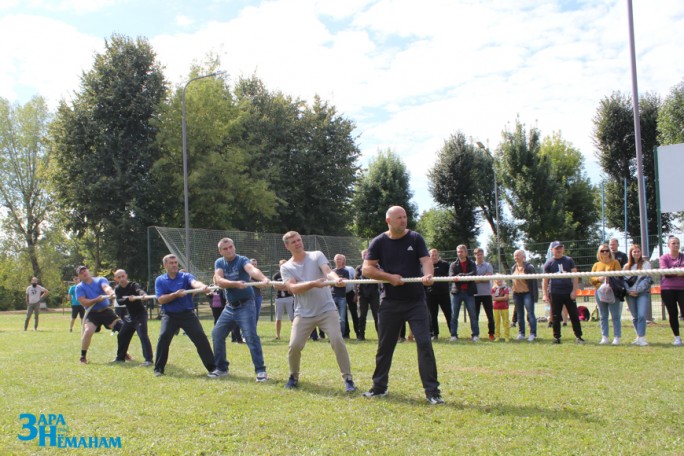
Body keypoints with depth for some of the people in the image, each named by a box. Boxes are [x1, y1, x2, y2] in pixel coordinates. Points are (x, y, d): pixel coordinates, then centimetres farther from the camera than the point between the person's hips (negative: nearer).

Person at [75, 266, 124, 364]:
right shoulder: (79, 287, 1)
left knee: (122, 327, -8)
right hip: (92, 313, -1)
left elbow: (106, 287, -21)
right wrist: (96, 300, -25)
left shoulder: (100, 280, 2)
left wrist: (111, 293, -43)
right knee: (88, 331, -25)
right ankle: (83, 357, -8)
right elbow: (84, 303, -10)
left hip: (106, 310, 2)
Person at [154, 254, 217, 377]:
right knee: (163, 339, -13)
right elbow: (160, 300, -8)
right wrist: (175, 294, -23)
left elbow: (194, 283, -26)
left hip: (187, 314, 0)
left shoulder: (185, 276, -2)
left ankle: (211, 368, -1)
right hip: (169, 315, 1)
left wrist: (202, 286, -50)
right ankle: (158, 369, 6)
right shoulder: (160, 280, 2)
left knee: (201, 338, -8)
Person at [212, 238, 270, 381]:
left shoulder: (242, 260, -13)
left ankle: (261, 370, -10)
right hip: (230, 307, 6)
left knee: (251, 336, -16)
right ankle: (221, 368, 23)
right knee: (217, 334, 8)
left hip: (245, 305, -6)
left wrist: (264, 278, -57)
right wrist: (235, 284, -34)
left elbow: (252, 269, -36)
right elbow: (219, 280, -16)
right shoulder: (219, 263, 3)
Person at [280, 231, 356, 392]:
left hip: (326, 310, -1)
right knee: (294, 346, -7)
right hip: (304, 314, 1)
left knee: (337, 341, -15)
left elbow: (328, 271, -18)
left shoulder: (317, 255, 1)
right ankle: (294, 377, 21)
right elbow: (293, 288, -13)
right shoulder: (286, 267, 3)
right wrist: (313, 284, -30)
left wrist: (336, 279, -41)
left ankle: (348, 378, -2)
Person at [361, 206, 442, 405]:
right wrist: (390, 277, -15)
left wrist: (428, 275, -34)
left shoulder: (415, 238, 0)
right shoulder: (379, 242, 1)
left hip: (416, 301, -1)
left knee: (424, 343, -9)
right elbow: (367, 269, -3)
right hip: (390, 302, 1)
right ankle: (379, 387, 27)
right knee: (384, 345, 10)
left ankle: (432, 391, -3)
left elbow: (426, 260, -12)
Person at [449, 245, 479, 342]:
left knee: (472, 314, 1)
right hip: (456, 292, 1)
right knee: (454, 315, 2)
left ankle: (475, 335, 7)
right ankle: (454, 335, 8)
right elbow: (452, 277, -8)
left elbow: (473, 274, -13)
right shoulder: (453, 265, 7)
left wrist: (460, 276, -19)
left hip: (469, 292, -1)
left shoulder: (471, 264, 6)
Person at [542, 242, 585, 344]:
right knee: (556, 317, 3)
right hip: (555, 293, 0)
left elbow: (575, 276, 4)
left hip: (569, 293, 0)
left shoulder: (569, 261, 7)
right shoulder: (549, 263, 6)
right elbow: (545, 280, 6)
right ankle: (556, 337, 10)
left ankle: (578, 336, 7)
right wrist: (545, 294, 0)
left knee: (574, 315, 1)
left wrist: (574, 290, -6)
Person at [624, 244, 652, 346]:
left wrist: (637, 290, -13)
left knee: (641, 315, -15)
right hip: (630, 294, 4)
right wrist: (629, 291, -7)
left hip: (643, 293, -3)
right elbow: (624, 280, 9)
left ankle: (641, 338, -15)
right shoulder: (627, 266, 13)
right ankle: (639, 337, 16)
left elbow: (647, 279, -5)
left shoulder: (646, 263, 3)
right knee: (635, 317, 6)